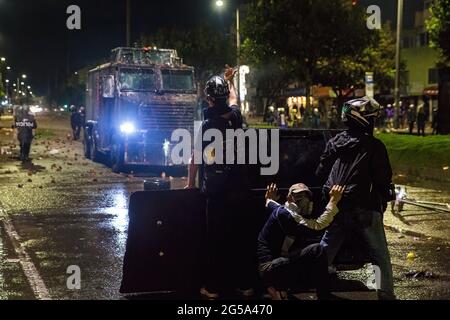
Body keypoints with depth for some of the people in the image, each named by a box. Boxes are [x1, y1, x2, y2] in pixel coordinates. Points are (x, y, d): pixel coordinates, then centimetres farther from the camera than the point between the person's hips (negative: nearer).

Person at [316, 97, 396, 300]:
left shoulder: (334, 143, 4)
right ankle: (386, 293, 8)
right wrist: (384, 200, 8)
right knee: (380, 256, 7)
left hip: (338, 209, 5)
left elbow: (321, 172, 10)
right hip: (365, 210, -4)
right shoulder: (374, 146, -12)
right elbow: (383, 179, -11)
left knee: (325, 252, 16)